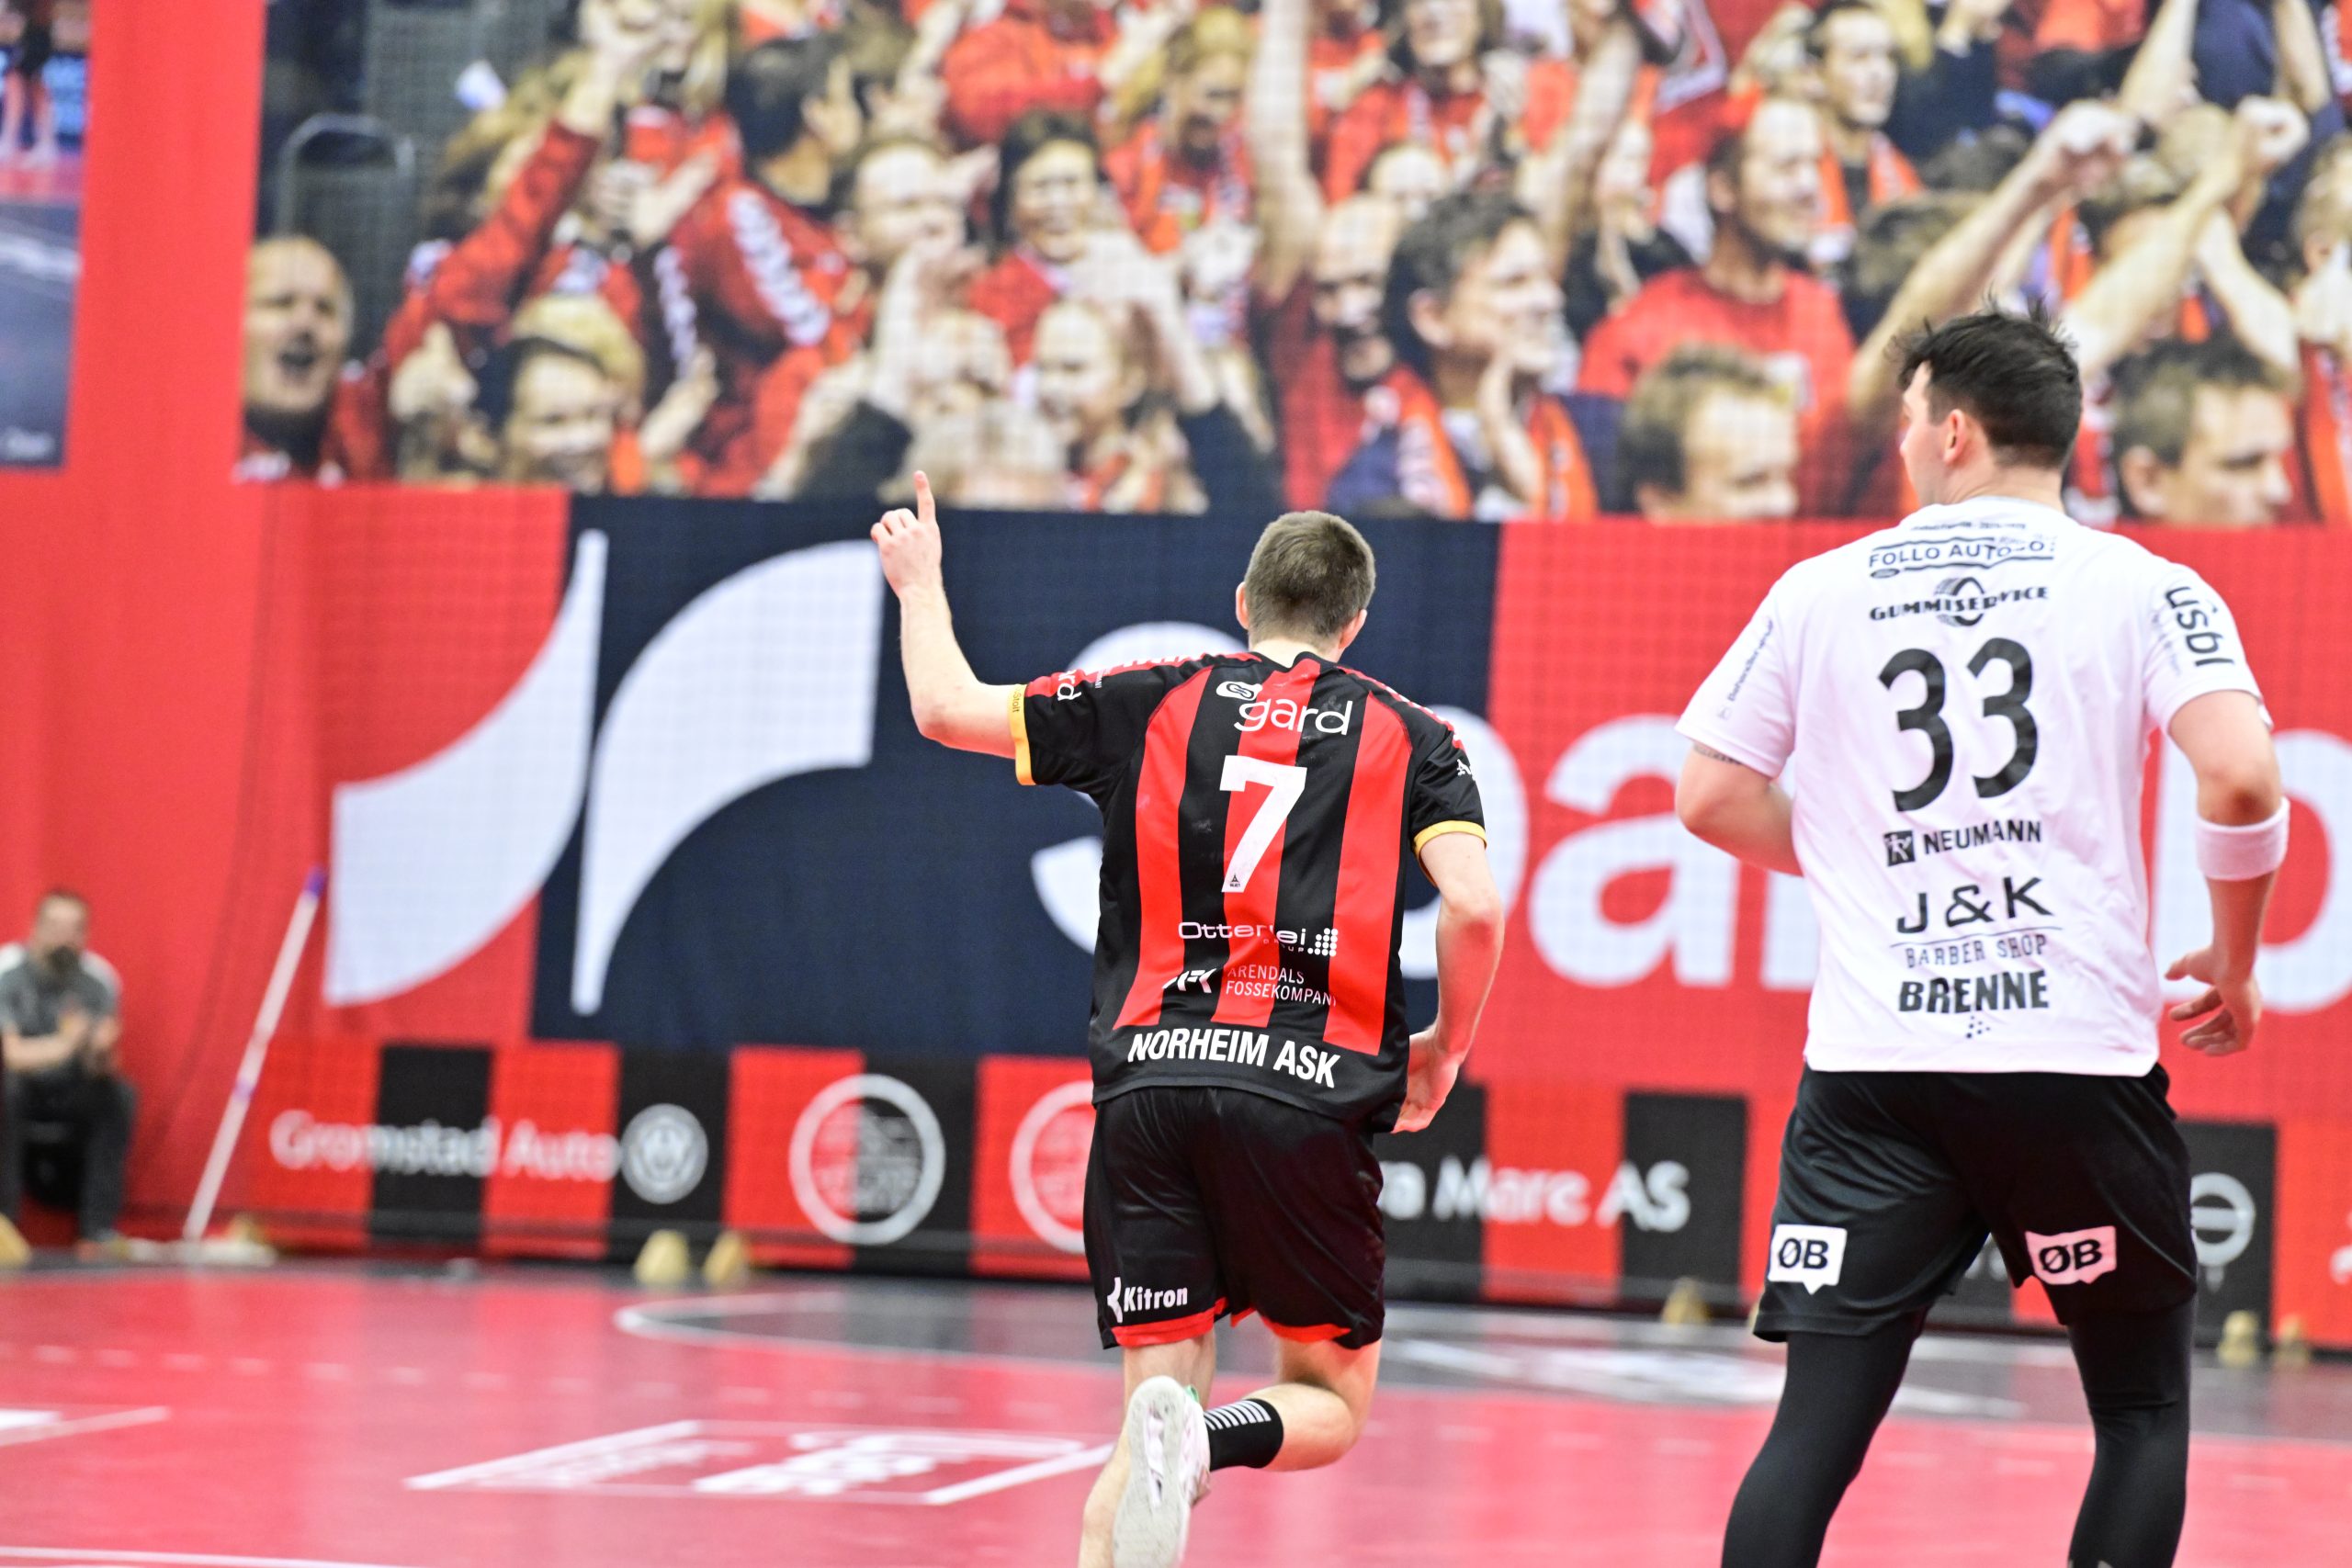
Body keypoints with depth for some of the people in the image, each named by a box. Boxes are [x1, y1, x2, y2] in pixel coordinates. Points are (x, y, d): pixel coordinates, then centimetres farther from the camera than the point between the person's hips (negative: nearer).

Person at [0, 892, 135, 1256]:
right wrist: (63, 1045, -43)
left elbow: (101, 1067, -13)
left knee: (119, 1096, -24)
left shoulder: (99, 978, -10)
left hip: (70, 1090, 3)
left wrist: (100, 1054, -38)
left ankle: (99, 1228, -22)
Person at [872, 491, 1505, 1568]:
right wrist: (1444, 1052, 12)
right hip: (1309, 1091, -2)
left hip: (1149, 1083, 2)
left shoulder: (1154, 702, 13)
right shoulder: (1409, 738, 11)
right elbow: (1474, 906, -4)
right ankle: (1214, 1437, -22)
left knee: (1151, 1409, 7)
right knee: (1330, 1403, 11)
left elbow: (947, 707, 17)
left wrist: (919, 581, 35)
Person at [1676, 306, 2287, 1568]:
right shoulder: (2140, 587, 1)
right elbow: (2241, 778, -12)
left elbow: (1711, 798, 10)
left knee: (1819, 1426, 1)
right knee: (2143, 1408, 14)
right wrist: (2234, 964, 4)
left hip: (1872, 1068, 2)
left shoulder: (1820, 593, 8)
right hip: (2079, 1058, -1)